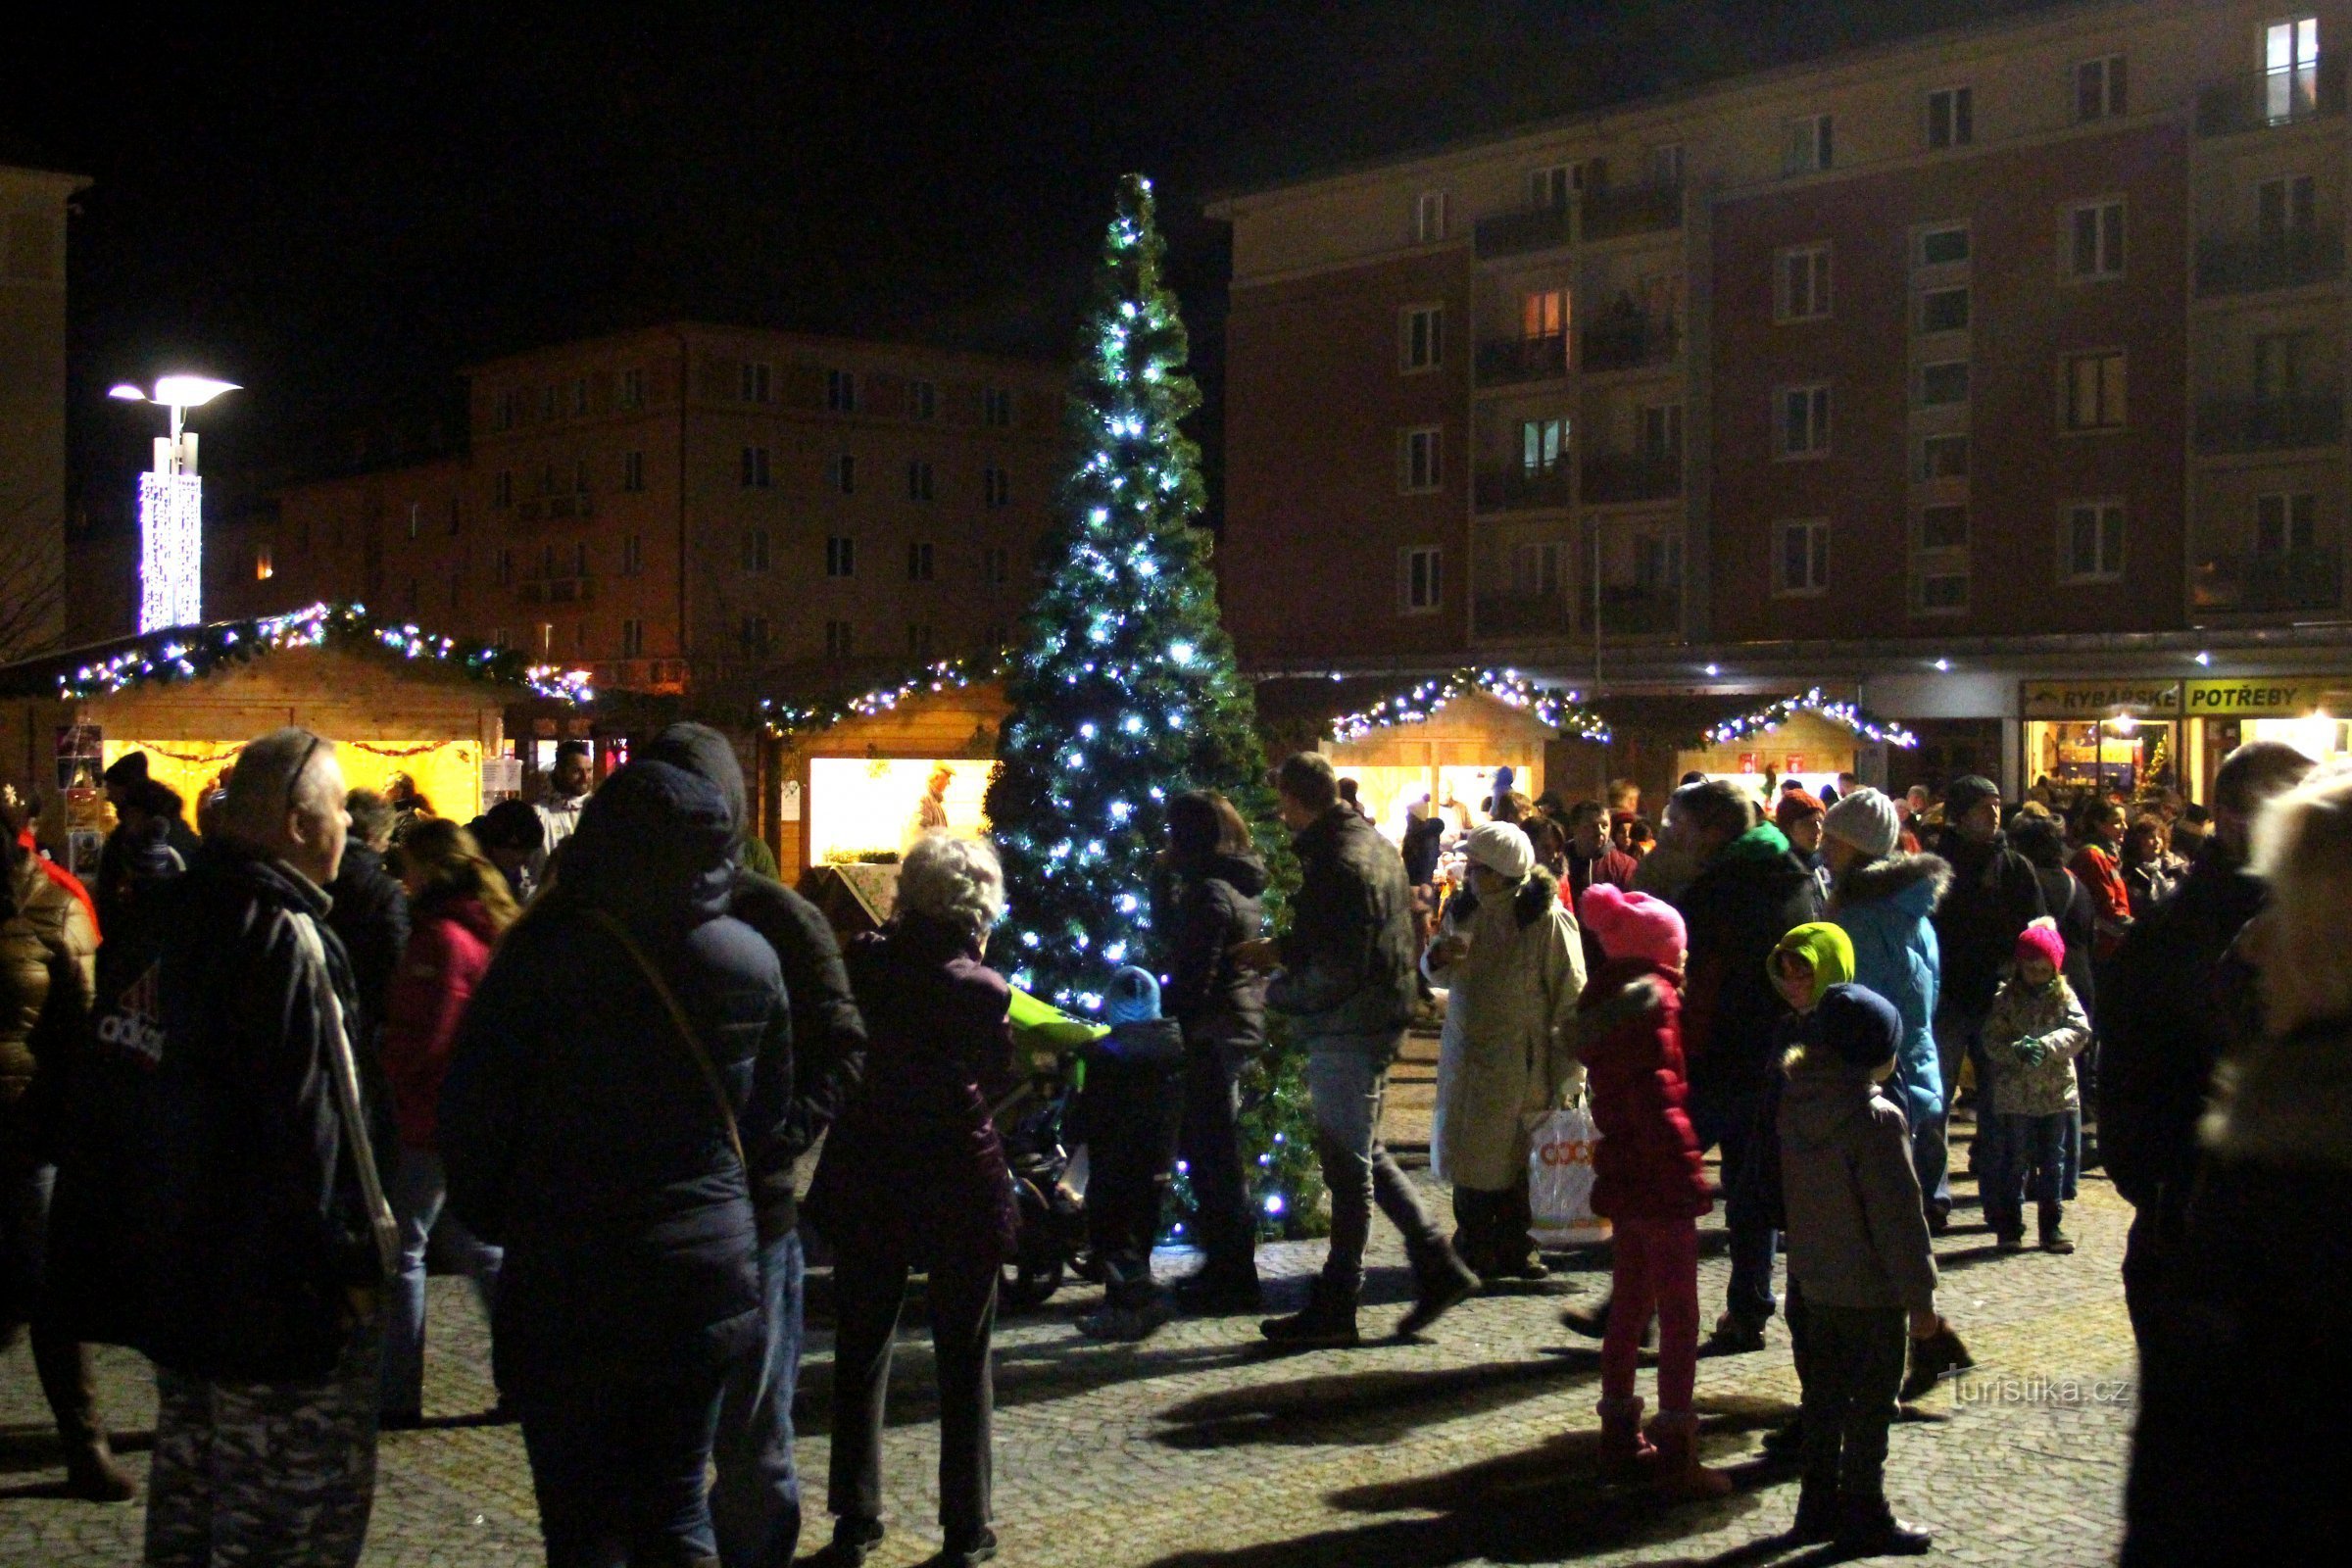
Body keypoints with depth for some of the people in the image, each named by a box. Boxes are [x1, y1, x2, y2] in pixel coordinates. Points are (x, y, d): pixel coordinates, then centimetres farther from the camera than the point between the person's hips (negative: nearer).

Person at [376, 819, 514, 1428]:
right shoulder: (491, 930, 10)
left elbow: (417, 1037, -21)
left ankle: (398, 1394, 5)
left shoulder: (438, 938, -17)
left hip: (430, 1116, -9)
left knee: (401, 1252, 1)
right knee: (479, 1247, 17)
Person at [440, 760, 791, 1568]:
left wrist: (493, 1216, 8)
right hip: (709, 1278, 4)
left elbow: (469, 1114, -9)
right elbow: (771, 1111, 11)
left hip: (568, 1289, -4)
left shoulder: (545, 955, -14)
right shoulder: (753, 962, 0)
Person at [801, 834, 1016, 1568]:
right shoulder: (981, 989, -15)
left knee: (861, 1351, 14)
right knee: (962, 1359, 9)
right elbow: (1001, 1080, -1)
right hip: (960, 1188, -3)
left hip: (866, 1183, 3)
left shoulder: (865, 962, -6)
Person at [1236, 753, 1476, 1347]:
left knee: (1348, 1165, -2)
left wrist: (1276, 989, -10)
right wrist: (1282, 948, 15)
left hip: (1346, 1029, -10)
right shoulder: (1373, 844, 13)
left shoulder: (1335, 862, -19)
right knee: (1362, 1154, 18)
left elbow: (1337, 969, -24)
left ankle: (1335, 1307, 7)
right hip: (1379, 1020, 10)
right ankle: (1438, 1267, 19)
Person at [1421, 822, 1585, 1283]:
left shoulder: (1547, 919, -11)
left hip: (1520, 1062, -6)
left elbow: (1570, 997, -10)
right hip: (1466, 1052, 6)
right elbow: (1439, 976, 20)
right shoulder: (1464, 912, 8)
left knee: (1513, 1158, 2)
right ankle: (1475, 1247, 20)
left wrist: (1570, 1070, -12)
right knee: (1469, 1157, 9)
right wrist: (1437, 957, -5)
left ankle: (1513, 1246, 16)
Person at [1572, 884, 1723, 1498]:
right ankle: (1676, 1454, -2)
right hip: (1659, 1177, -9)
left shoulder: (1603, 999, 13)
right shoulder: (1652, 997, -14)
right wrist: (1689, 1170, -21)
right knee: (1678, 1312, -3)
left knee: (1629, 1300, 17)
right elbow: (1658, 1095, -21)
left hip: (1621, 1169, 9)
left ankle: (1619, 1433, 25)